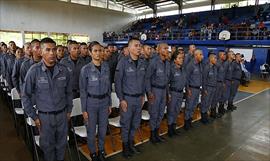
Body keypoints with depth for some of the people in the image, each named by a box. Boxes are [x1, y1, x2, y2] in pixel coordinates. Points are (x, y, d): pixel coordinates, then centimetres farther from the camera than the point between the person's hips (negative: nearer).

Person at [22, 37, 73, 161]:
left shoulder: (64, 70, -5)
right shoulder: (34, 71, -13)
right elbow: (26, 96, -4)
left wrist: (69, 111, 9)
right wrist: (34, 117, -3)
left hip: (62, 114, 2)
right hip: (45, 116, -2)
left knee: (62, 144, 19)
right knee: (48, 146, 17)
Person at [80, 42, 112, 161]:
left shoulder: (106, 66, -1)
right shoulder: (85, 69, -12)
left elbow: (108, 86, 6)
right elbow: (83, 91, -7)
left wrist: (110, 103, 8)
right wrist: (84, 109, -7)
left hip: (104, 101, 4)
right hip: (91, 102, -3)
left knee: (103, 129, 16)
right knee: (91, 130, 11)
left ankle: (101, 150, 40)